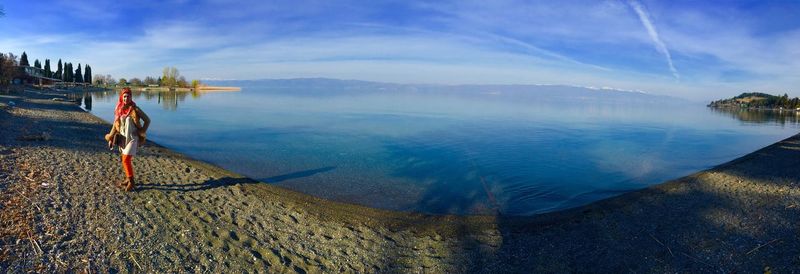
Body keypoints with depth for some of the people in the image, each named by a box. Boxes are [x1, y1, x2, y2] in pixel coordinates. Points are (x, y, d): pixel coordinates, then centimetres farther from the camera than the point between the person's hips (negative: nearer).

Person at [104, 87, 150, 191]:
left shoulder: (135, 109, -10)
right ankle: (128, 179, 26)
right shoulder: (119, 109, 4)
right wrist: (111, 138, 8)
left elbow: (147, 120, -5)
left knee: (126, 160, -10)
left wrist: (142, 133, -10)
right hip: (122, 138, 5)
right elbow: (115, 124, 12)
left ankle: (132, 182, 0)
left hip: (132, 138, -5)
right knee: (127, 160, 13)